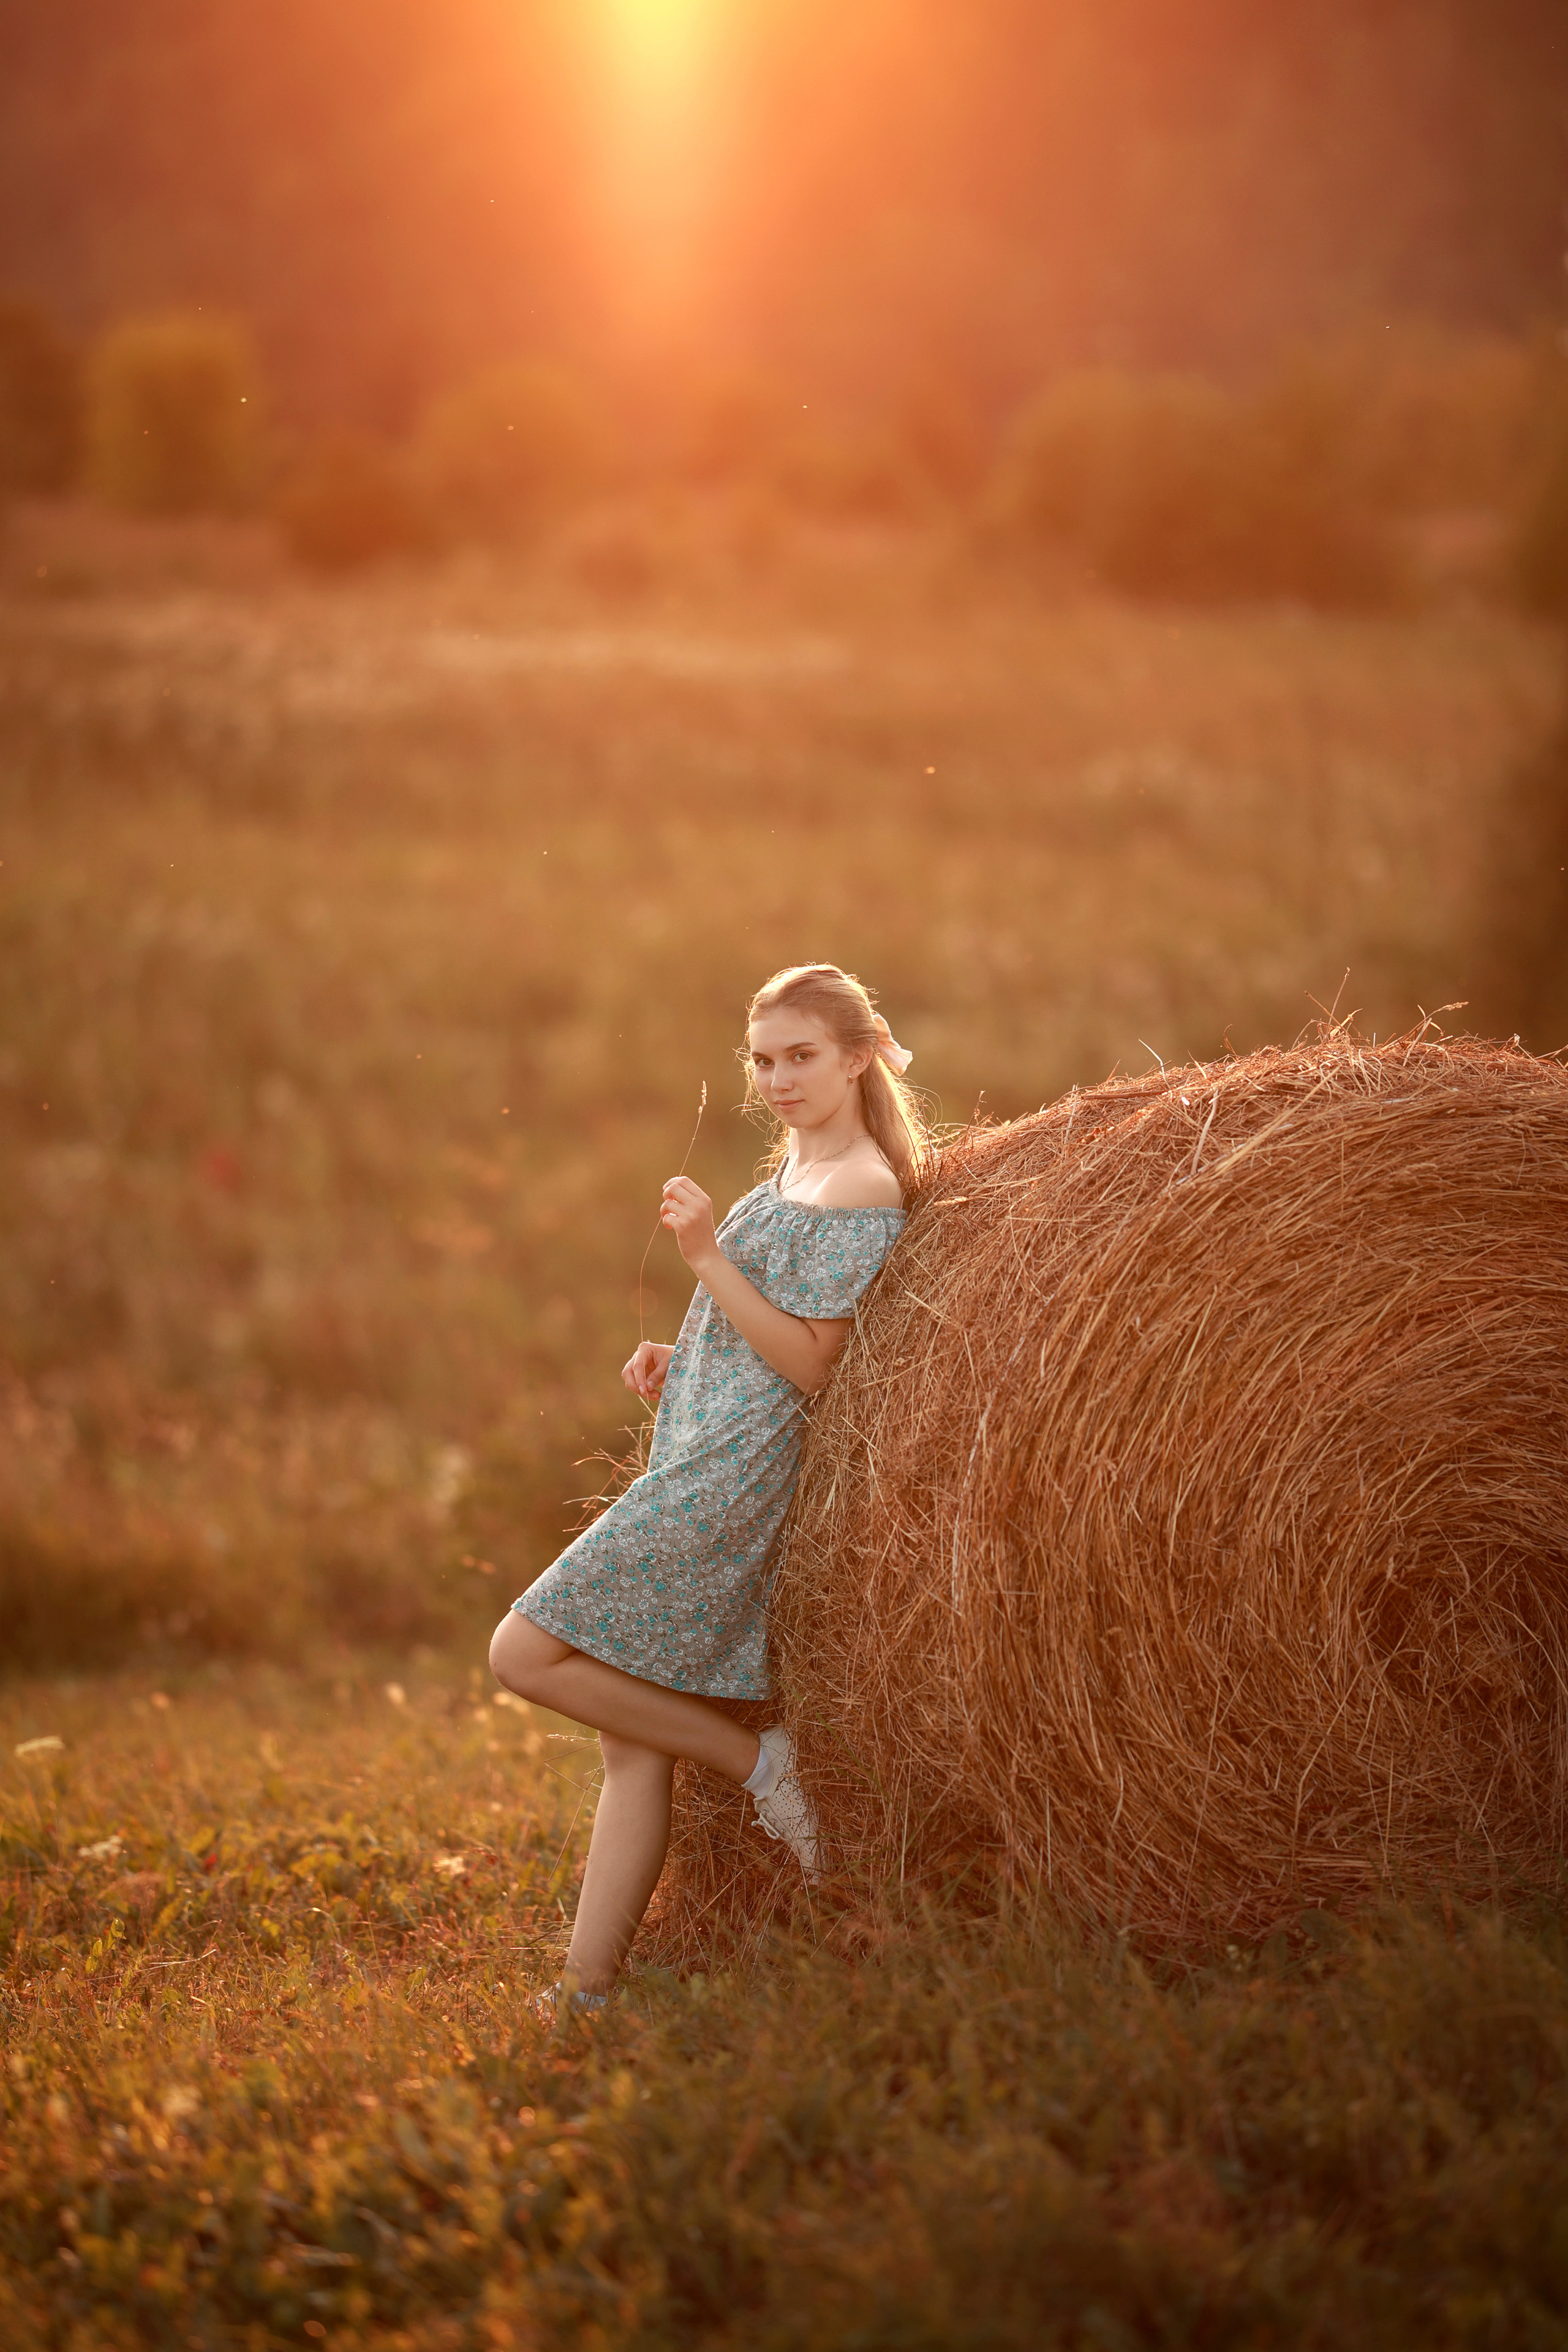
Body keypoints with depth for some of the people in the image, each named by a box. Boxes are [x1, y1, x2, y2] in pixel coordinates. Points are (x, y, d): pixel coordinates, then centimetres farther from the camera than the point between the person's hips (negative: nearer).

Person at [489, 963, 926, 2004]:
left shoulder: (860, 1190, -10)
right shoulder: (797, 1169, 19)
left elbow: (811, 1365, -16)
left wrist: (707, 1256, -18)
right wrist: (674, 1356, 11)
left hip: (728, 1475, -10)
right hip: (702, 1462, 10)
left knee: (526, 1652, -11)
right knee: (635, 1739, 5)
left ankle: (757, 1759, -6)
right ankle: (586, 1994, 4)